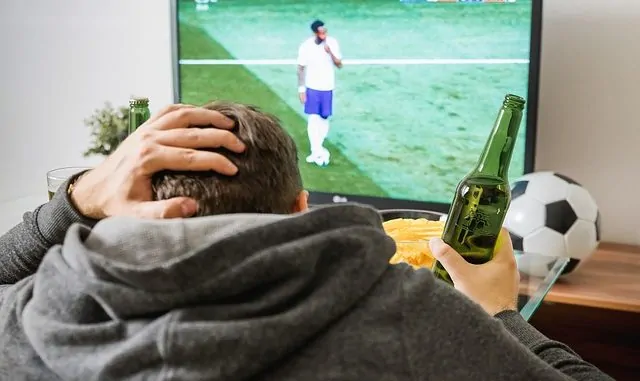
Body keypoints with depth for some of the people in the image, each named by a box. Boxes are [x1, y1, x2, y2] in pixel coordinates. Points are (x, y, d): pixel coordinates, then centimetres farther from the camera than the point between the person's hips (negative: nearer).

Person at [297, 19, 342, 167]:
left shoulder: (332, 43, -8)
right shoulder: (305, 46, -12)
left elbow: (339, 65, -7)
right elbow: (301, 68, -5)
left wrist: (330, 53, -24)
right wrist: (301, 89, -7)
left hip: (327, 87, 2)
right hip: (312, 87, -2)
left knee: (324, 119, 8)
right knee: (313, 119, -7)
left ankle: (316, 150, 22)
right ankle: (318, 151, -2)